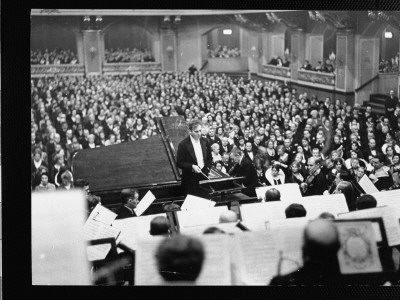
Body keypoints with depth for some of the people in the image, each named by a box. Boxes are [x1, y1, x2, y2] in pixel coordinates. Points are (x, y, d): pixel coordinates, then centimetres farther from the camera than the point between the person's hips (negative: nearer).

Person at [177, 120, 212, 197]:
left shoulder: (205, 142, 6)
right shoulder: (183, 144, -9)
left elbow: (209, 158, 17)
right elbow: (180, 163, -8)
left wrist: (207, 169, 1)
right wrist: (192, 166, -20)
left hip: (204, 176, 4)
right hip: (190, 180, -4)